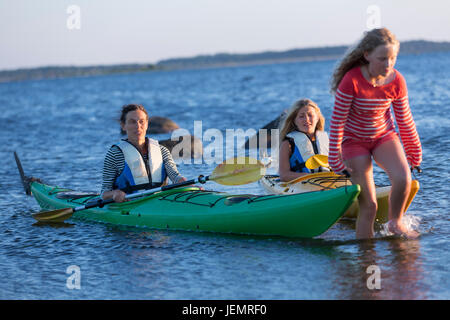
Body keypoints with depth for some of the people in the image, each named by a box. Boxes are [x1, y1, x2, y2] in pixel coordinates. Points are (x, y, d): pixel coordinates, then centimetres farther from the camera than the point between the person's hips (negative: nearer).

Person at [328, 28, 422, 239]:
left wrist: (413, 150, 12)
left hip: (384, 136, 3)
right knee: (368, 206, -6)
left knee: (403, 179, -24)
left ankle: (395, 223, 3)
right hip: (354, 141, -3)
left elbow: (404, 119, 3)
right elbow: (337, 120, -16)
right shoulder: (352, 81, -25)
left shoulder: (396, 81, -13)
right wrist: (335, 157, -12)